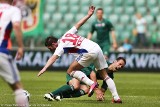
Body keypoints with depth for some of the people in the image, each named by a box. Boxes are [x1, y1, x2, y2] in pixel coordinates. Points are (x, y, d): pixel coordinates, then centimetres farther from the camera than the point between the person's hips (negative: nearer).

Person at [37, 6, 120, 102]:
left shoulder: (61, 46, -2)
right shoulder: (67, 34, 19)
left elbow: (54, 57, -17)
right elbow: (78, 24, 20)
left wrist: (44, 68, -29)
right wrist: (89, 15, 30)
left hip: (89, 52, -9)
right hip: (97, 48, 9)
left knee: (70, 71, 1)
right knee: (105, 75, 15)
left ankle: (92, 84, -12)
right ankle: (116, 97, 8)